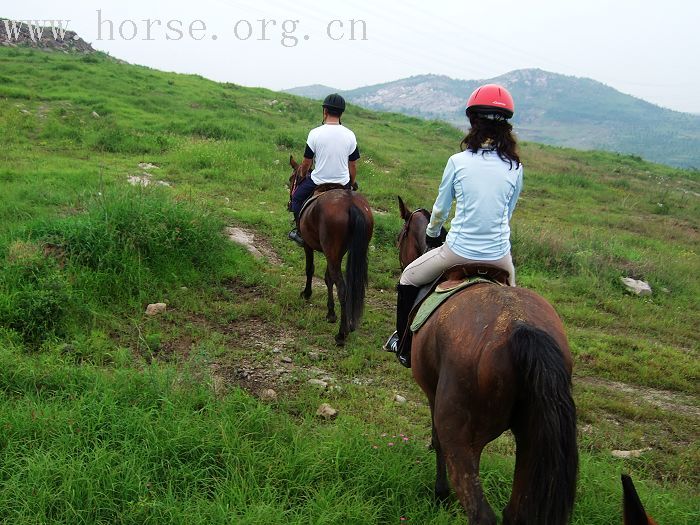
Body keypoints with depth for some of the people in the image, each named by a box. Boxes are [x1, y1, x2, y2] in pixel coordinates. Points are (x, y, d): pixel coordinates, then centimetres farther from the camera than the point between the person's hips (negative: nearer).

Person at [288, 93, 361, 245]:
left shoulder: (315, 133, -13)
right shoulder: (350, 135, -6)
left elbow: (306, 163, -4)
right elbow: (353, 165, 2)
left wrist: (303, 175, 16)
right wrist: (351, 184, 19)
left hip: (318, 182, -2)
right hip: (343, 183, 2)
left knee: (297, 198, 25)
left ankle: (300, 232, 30)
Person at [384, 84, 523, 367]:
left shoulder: (458, 162, -8)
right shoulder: (515, 168, -2)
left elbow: (440, 209, 4)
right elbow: (507, 213, 11)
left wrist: (431, 234, 24)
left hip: (459, 251, -2)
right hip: (499, 256, 3)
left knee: (408, 279, 23)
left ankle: (405, 347, 31)